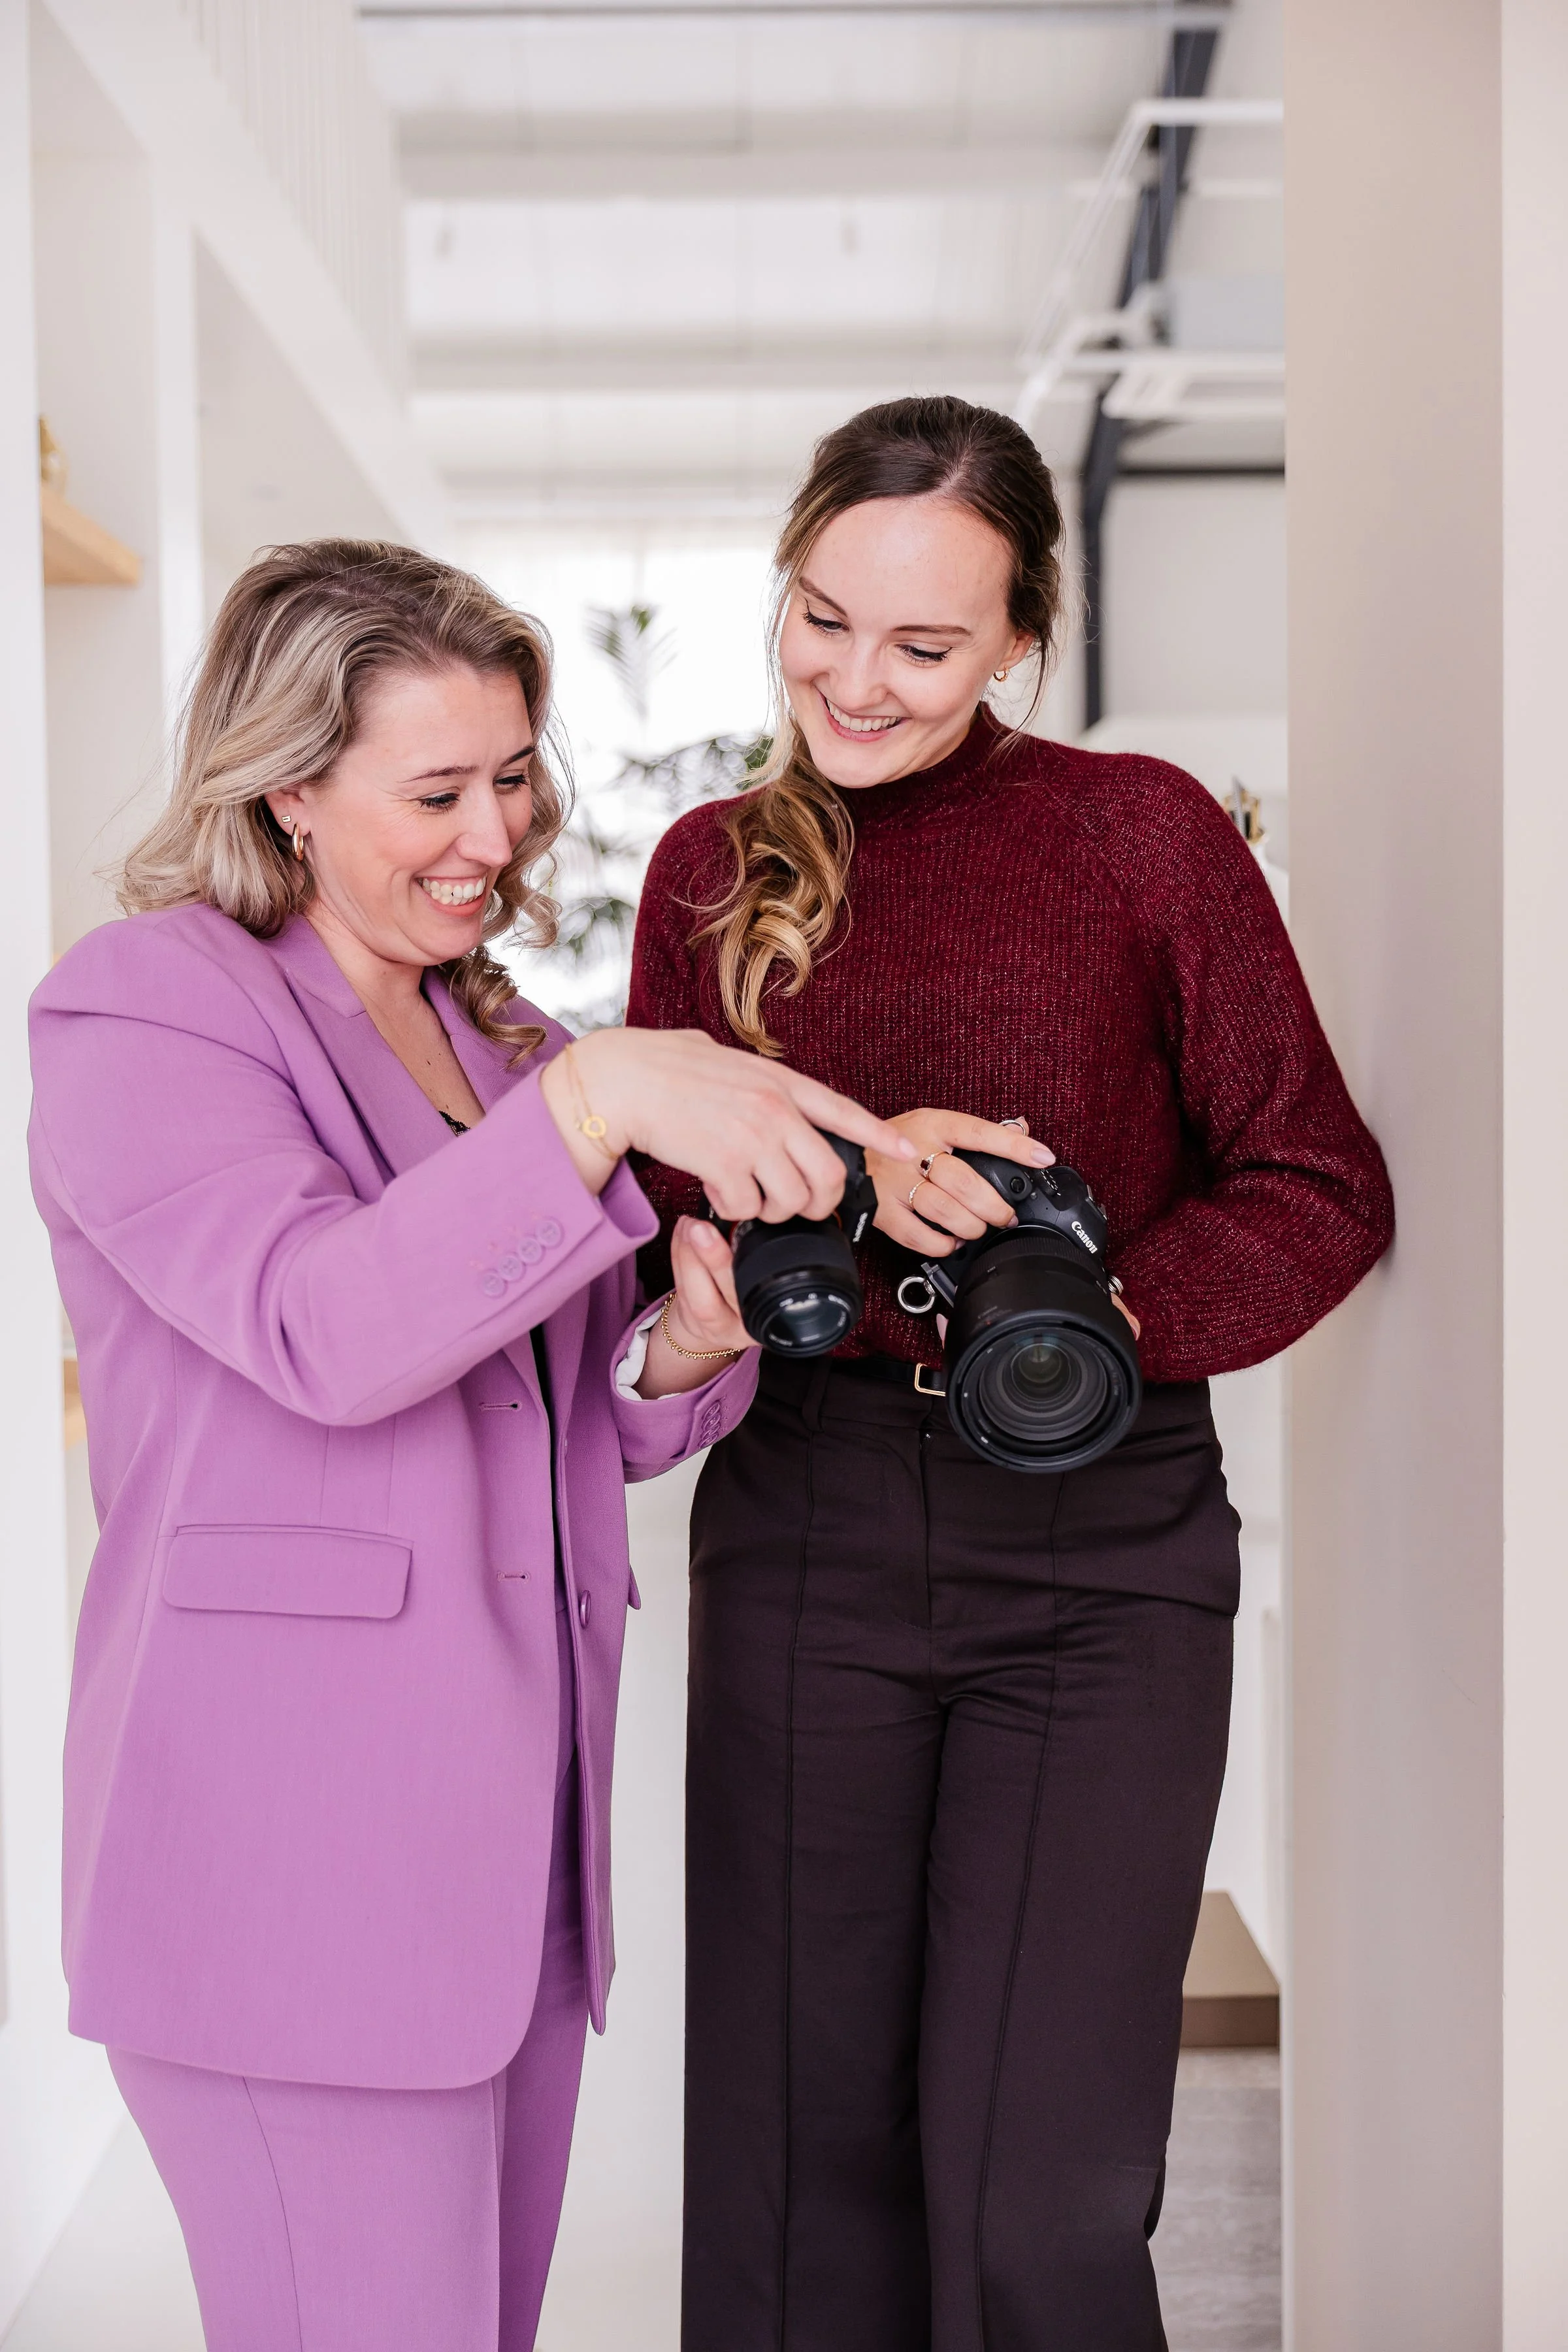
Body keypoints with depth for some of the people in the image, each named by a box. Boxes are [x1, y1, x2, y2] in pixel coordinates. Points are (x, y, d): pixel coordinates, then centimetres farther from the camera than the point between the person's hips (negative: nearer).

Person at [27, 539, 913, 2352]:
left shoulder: (492, 1036, 17)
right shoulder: (145, 1013, -5)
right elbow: (326, 1332, -23)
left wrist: (684, 1355, -4)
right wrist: (599, 1092, -29)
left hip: (509, 1834, 7)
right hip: (286, 1849, -7)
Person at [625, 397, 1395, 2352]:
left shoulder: (1145, 832, 0)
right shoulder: (714, 870, 8)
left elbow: (1319, 1188, -1)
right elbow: (651, 1230, 5)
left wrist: (1118, 1317, -19)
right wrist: (847, 1180, -14)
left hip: (1099, 1546, -2)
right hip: (802, 1529, 3)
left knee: (1037, 2191, -2)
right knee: (802, 2153, 9)